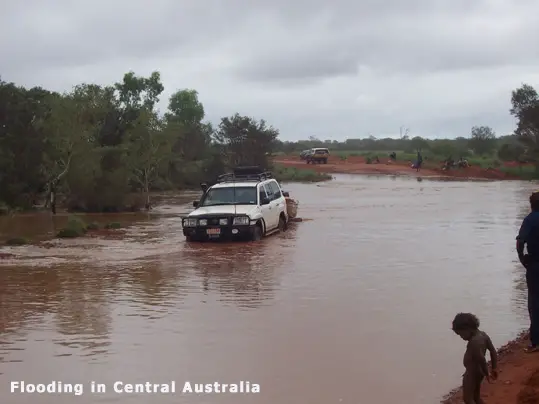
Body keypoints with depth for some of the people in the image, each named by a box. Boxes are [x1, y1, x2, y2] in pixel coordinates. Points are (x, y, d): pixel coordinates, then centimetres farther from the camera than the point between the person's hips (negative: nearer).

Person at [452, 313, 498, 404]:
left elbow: (482, 359, -29)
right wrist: (494, 369, 11)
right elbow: (493, 351, 8)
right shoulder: (483, 334, 2)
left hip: (472, 373, -10)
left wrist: (486, 374, -14)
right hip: (478, 371, 10)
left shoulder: (474, 341, -28)